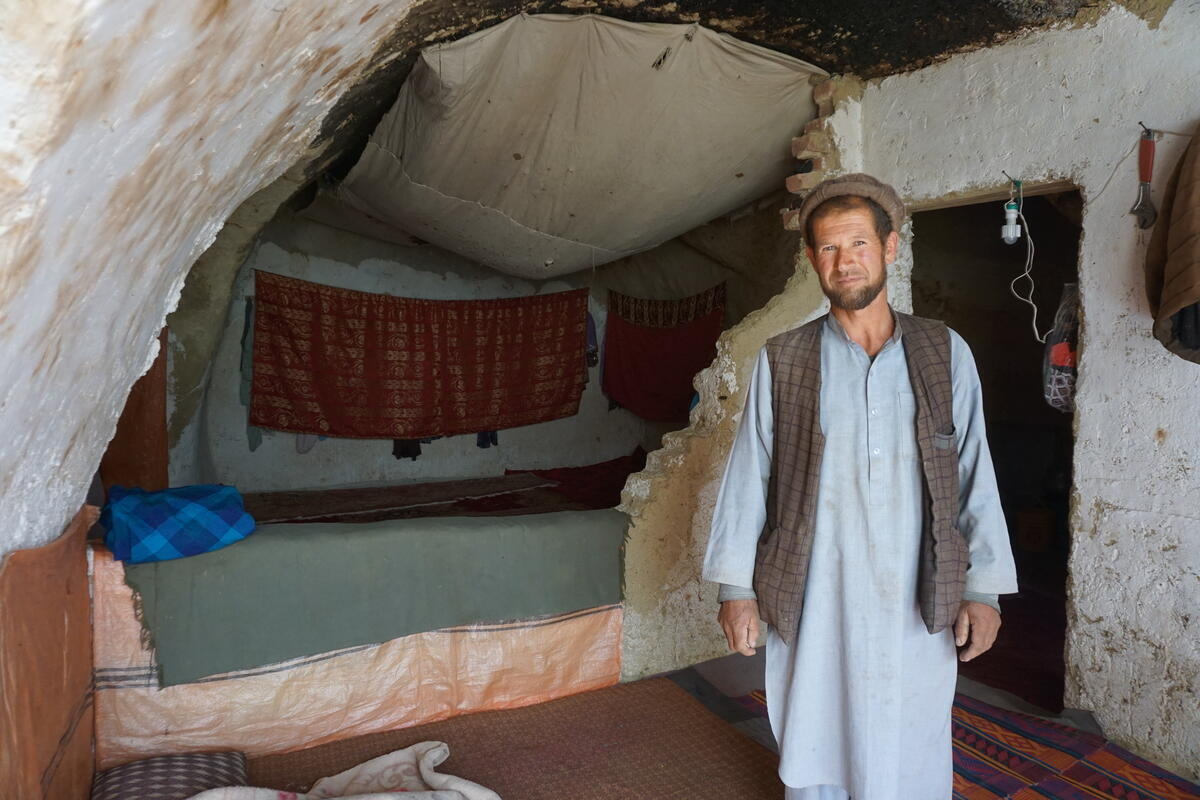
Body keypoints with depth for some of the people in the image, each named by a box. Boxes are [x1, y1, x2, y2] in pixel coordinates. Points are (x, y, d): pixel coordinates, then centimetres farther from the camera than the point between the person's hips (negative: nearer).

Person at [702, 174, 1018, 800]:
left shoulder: (946, 355, 3)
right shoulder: (781, 361, 0)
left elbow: (974, 476, 3)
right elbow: (748, 478, 1)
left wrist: (982, 589, 0)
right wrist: (736, 587, 0)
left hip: (916, 605, 1)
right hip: (812, 601, 0)